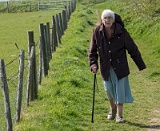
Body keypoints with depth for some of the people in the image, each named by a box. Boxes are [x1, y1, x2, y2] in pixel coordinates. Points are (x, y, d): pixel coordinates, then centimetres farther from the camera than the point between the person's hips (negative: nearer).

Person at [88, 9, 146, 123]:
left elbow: (132, 49, -4)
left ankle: (119, 115, 10)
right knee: (109, 89, 9)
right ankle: (113, 108, 38)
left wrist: (141, 65, 0)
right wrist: (93, 64, -13)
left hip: (120, 66, -2)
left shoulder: (121, 31, -14)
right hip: (106, 67, 2)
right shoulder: (97, 31, -9)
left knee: (120, 89, -2)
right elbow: (92, 50, 1)